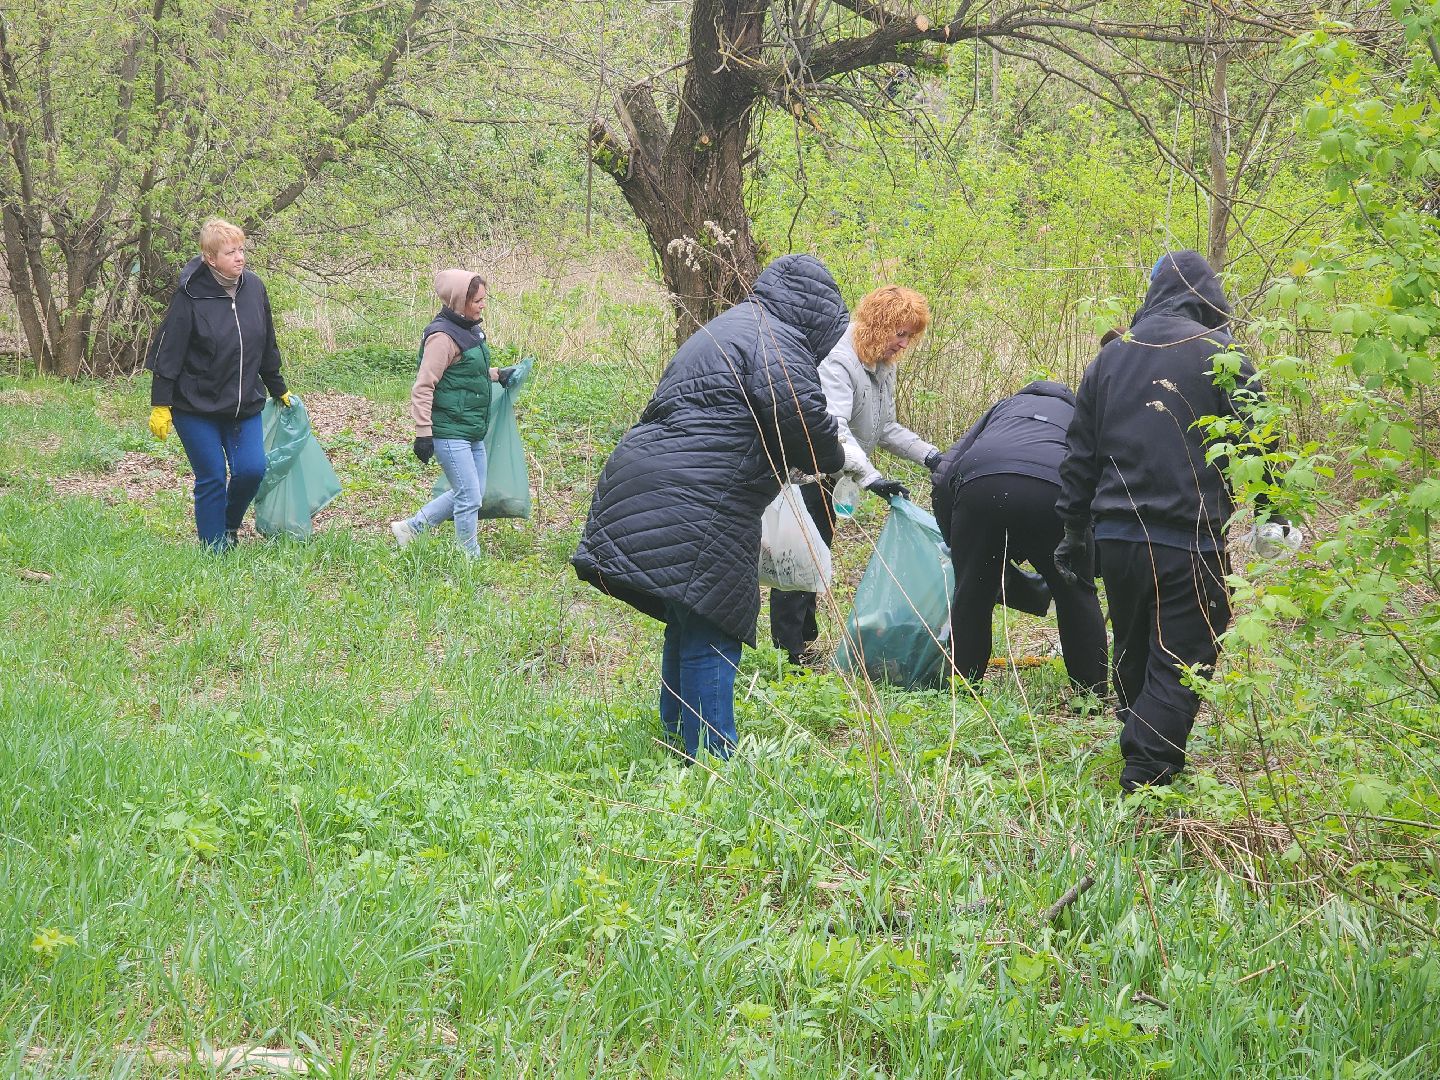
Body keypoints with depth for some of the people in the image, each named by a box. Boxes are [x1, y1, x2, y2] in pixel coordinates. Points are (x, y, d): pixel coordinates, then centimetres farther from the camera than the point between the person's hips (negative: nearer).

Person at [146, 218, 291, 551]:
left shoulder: (254, 288, 2)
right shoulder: (190, 296, -13)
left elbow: (267, 347, 14)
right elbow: (168, 352, -10)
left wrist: (279, 391, 22)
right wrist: (160, 406, -12)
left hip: (245, 404, 4)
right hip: (196, 408, -4)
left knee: (251, 470, -7)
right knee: (211, 480, -3)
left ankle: (230, 526, 20)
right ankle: (216, 551, 10)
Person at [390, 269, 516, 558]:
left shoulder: (470, 329, 10)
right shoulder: (443, 336, -19)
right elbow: (423, 387, -19)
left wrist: (496, 374, 23)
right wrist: (423, 433, -20)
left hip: (473, 431, 10)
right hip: (450, 432, -10)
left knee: (470, 493, 16)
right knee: (470, 498, -6)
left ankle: (410, 528, 26)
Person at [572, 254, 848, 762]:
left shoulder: (730, 328, 24)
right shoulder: (775, 341, -9)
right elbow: (805, 422, -18)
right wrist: (833, 459, 3)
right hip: (697, 506, -10)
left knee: (689, 624, 20)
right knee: (711, 635, -6)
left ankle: (679, 733, 31)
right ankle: (711, 754, -4)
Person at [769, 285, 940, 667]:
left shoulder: (883, 365, 5)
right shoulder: (838, 360, -27)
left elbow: (885, 427, 11)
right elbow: (834, 429, -38)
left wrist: (928, 454, -4)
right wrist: (870, 477, -48)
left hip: (827, 478, 10)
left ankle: (804, 642, 28)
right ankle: (787, 651, -4)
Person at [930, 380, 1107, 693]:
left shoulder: (1006, 405, 38)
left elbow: (944, 475, 27)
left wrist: (955, 544, 34)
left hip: (980, 485, 1)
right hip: (1052, 494, 0)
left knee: (971, 597, 15)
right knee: (1076, 596, 18)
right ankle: (1093, 694, 22)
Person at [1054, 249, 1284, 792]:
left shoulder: (1111, 356, 13)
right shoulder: (1220, 355, -4)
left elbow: (1079, 454, 16)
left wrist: (1074, 531, 22)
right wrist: (1273, 518, 4)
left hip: (1116, 537, 5)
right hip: (1188, 541, -5)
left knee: (1132, 654, 20)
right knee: (1180, 662, -3)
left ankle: (1141, 747, 31)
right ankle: (1147, 773, -10)